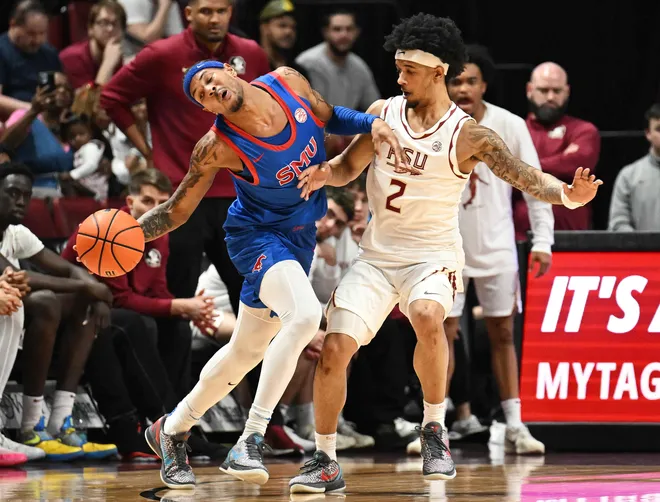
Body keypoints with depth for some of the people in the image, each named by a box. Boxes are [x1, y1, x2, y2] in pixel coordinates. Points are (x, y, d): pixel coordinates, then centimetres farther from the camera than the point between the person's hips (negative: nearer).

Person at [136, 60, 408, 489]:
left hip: (300, 236, 6)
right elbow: (177, 211, -12)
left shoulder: (288, 82, -12)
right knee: (305, 314, -33)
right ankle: (251, 440, -30)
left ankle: (173, 429, 35)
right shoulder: (220, 147, -22)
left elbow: (330, 117, 9)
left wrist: (372, 122, -9)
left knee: (247, 350, 16)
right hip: (258, 234, -6)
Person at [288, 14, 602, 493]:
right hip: (377, 255, 4)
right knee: (334, 350, -8)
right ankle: (325, 463, 9)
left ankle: (434, 428, -14)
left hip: (432, 256, -4)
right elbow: (351, 165, 12)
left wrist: (569, 194, -36)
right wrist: (327, 173, -10)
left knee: (427, 316, -36)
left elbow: (529, 178, -16)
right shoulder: (384, 112, 0)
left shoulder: (467, 135, -11)